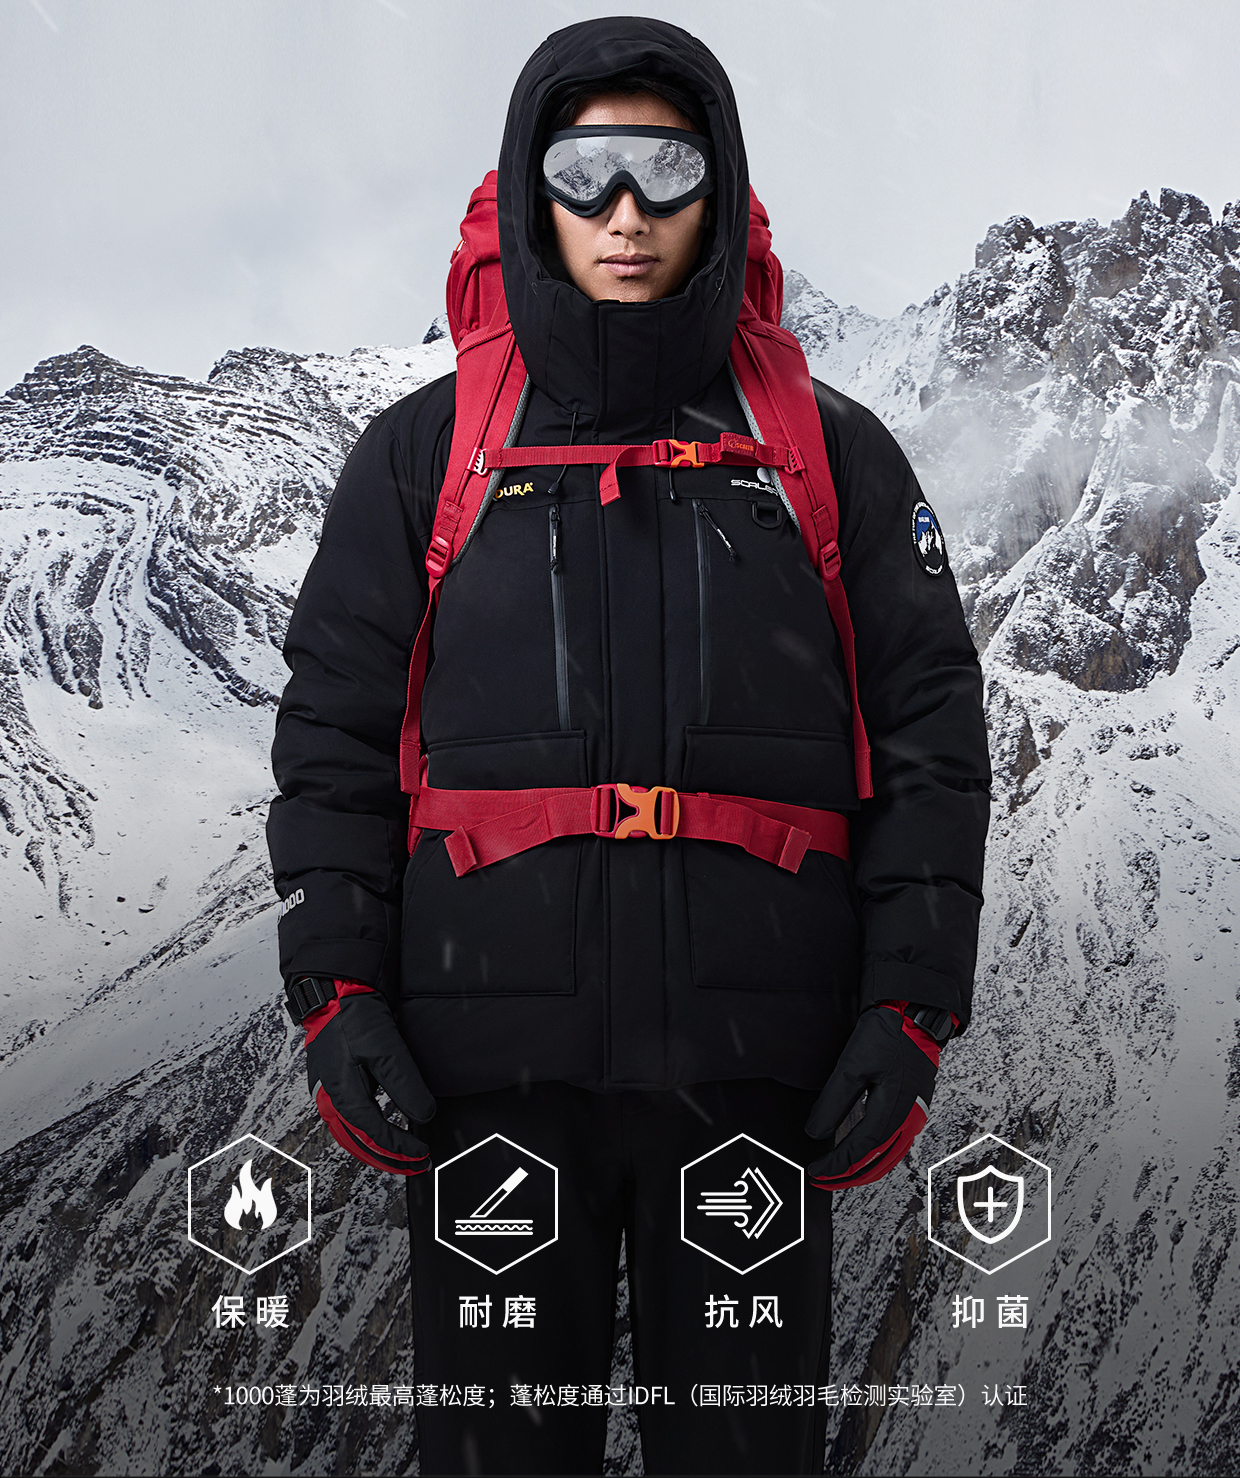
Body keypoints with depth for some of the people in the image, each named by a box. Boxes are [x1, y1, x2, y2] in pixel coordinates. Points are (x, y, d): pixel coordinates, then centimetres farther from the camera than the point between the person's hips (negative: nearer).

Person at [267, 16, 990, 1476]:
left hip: (756, 1063, 0)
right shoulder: (426, 453, 8)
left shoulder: (831, 453, 8)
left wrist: (910, 1008, -5)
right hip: (493, 1062, 0)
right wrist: (338, 991, -4)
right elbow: (335, 733, 6)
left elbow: (929, 737, 4)